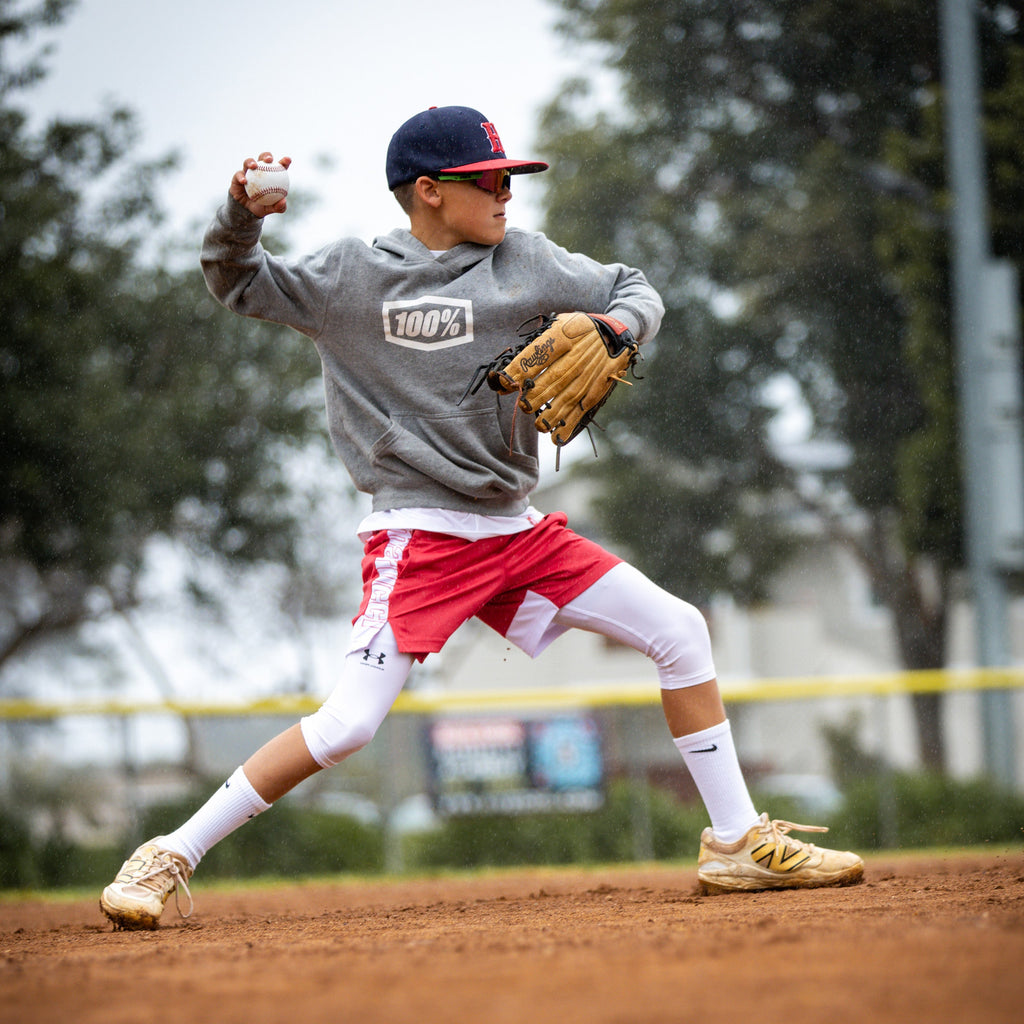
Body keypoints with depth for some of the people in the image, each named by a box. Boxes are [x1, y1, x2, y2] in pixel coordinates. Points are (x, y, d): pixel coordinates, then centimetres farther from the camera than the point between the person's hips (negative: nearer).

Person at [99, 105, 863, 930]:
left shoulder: (523, 260, 6)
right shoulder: (352, 275, -2)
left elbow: (636, 293, 12)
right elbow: (236, 283, 7)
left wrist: (614, 328, -11)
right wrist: (241, 214, -13)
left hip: (517, 530, 5)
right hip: (421, 536, -5)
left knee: (680, 632, 1)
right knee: (347, 723, -18)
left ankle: (738, 844, 11)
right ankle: (168, 860, -8)